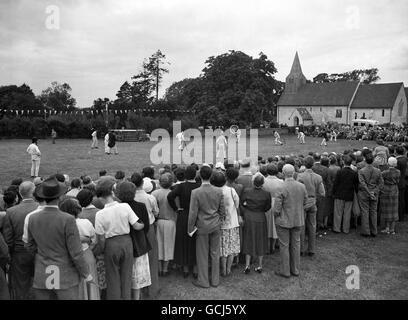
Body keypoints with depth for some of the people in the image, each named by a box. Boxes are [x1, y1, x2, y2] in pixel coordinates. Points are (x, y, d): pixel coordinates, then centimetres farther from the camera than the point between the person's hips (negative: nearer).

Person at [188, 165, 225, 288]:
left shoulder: (195, 192, -17)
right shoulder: (218, 191, -6)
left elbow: (193, 213, -13)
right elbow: (222, 210, 2)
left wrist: (190, 229, -2)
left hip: (202, 227, -3)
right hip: (216, 226, 3)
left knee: (202, 255, 11)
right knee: (215, 254, 15)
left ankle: (203, 281, 22)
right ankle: (215, 280, 26)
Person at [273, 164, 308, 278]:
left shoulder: (281, 188, -20)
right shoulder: (302, 186, -5)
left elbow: (277, 209, -16)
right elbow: (305, 203, 6)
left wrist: (276, 216, 4)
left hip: (284, 221, -5)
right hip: (298, 221, 5)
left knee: (284, 246, 8)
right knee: (296, 245, 16)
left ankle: (285, 271, 18)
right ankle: (295, 270, 27)